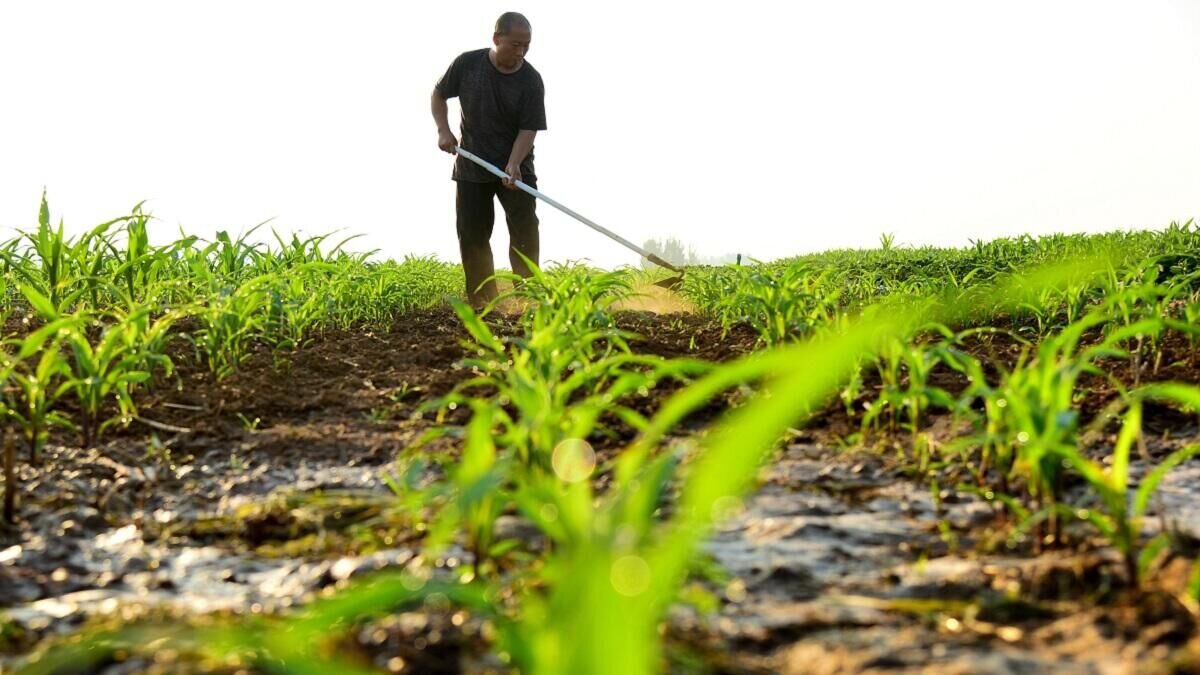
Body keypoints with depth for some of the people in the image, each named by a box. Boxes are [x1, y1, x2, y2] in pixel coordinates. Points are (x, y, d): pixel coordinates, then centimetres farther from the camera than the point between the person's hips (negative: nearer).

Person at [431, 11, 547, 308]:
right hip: (471, 165, 1)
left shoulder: (531, 81, -12)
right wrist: (443, 130, -6)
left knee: (524, 227, -13)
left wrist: (514, 164, -29)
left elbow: (529, 129, -14)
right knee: (472, 234, 1)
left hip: (516, 166, -1)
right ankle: (482, 302, 9)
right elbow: (438, 94, 8)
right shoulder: (467, 64, -8)